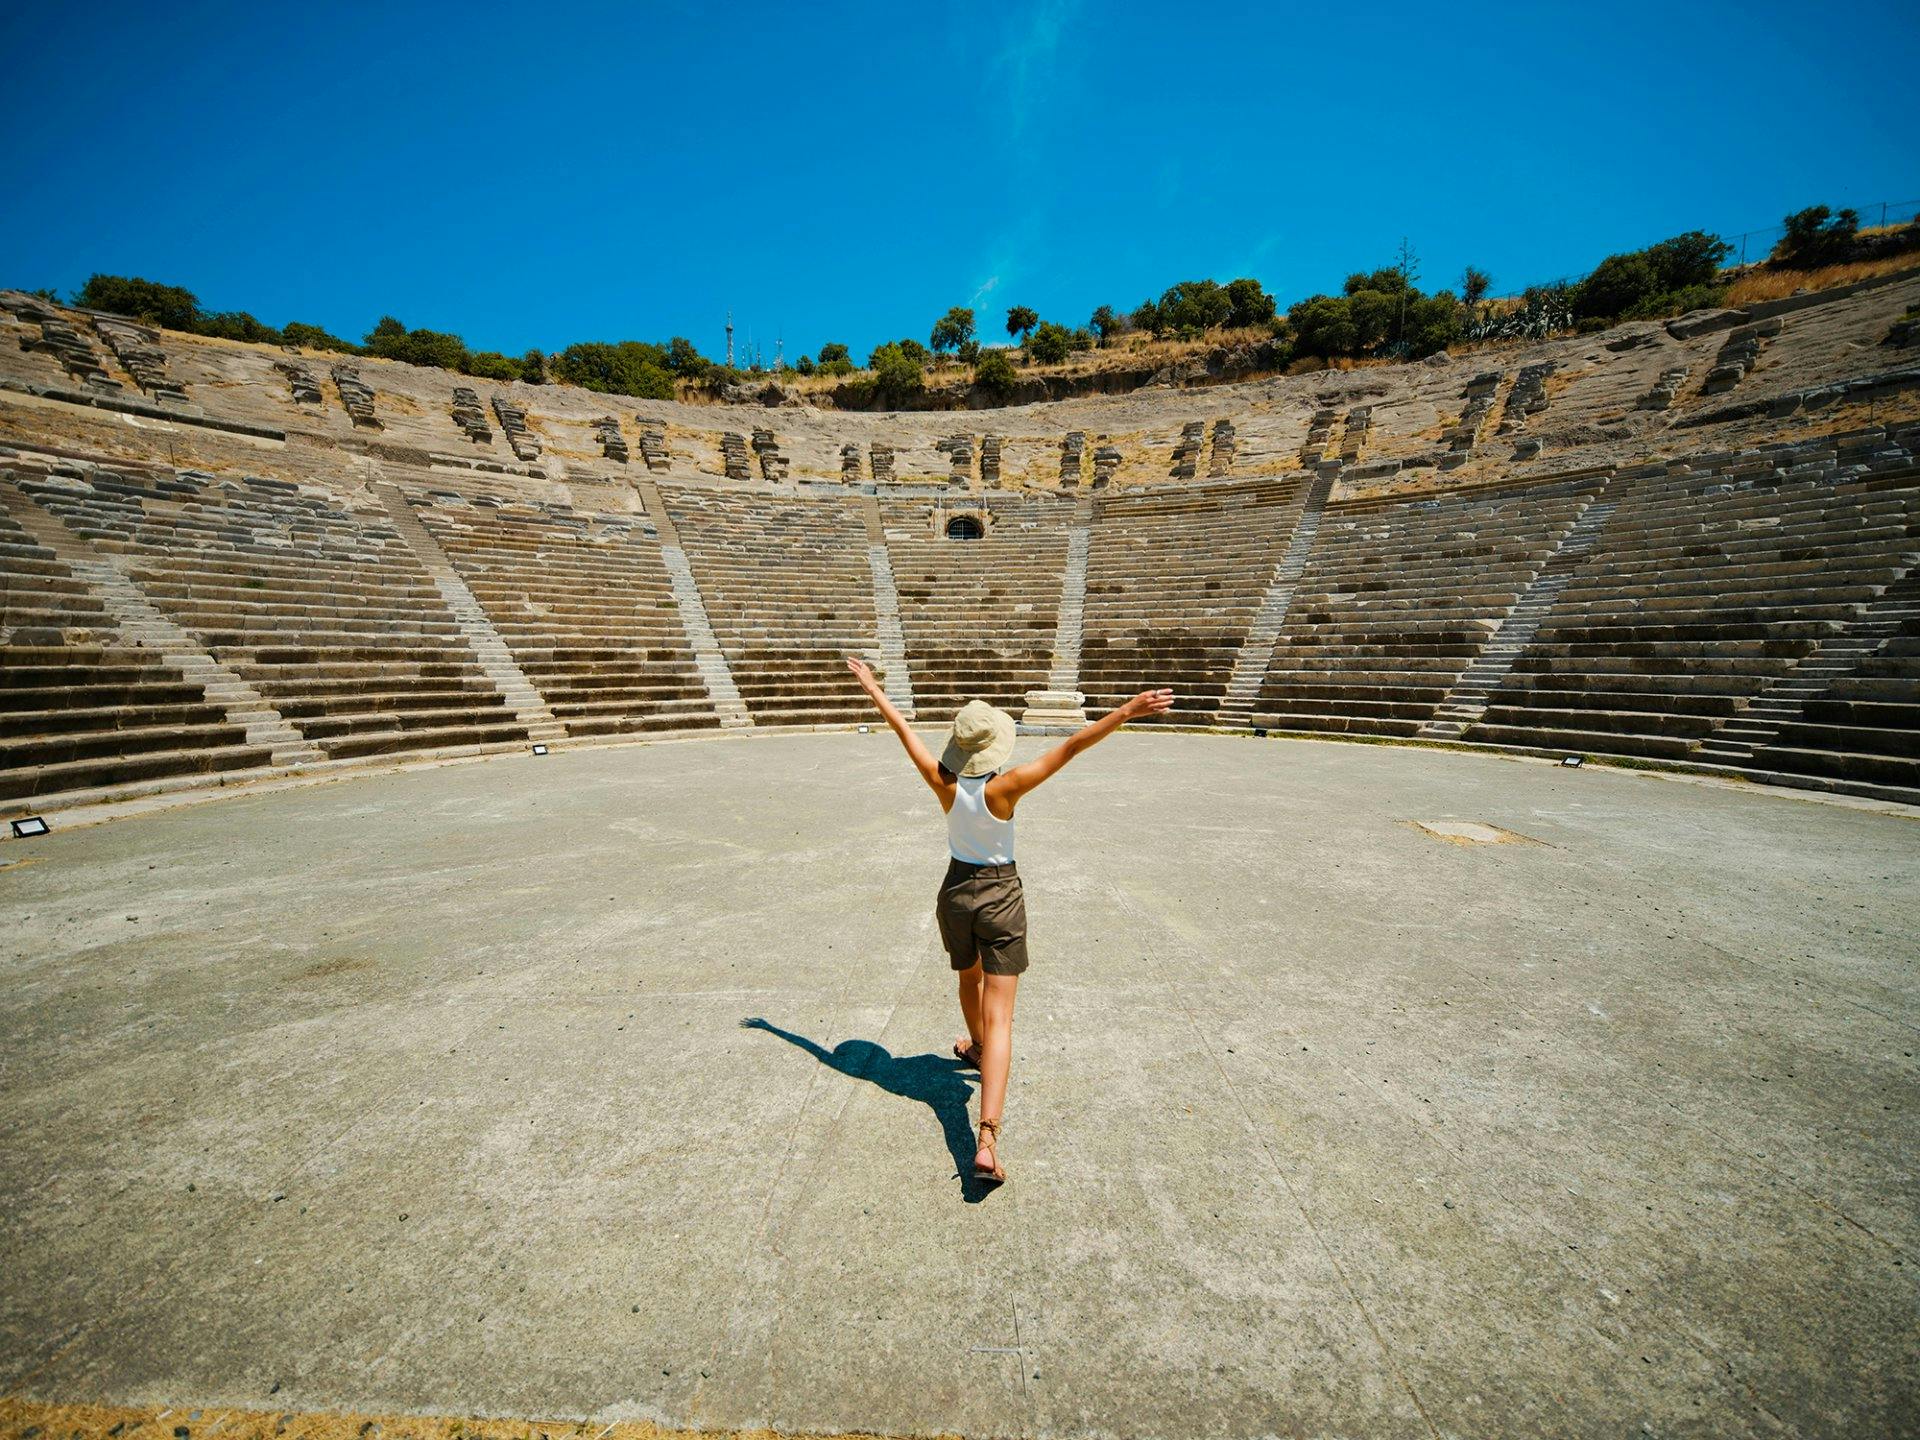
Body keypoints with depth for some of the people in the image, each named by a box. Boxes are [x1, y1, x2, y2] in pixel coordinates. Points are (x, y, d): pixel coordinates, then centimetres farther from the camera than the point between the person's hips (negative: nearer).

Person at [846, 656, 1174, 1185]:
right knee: (999, 1018, -2)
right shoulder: (1004, 787, -21)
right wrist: (1126, 712, -27)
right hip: (1001, 898, -4)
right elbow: (1070, 746, -26)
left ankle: (976, 1047, 59)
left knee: (970, 979, 32)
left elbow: (903, 729, -1)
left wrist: (872, 686, 10)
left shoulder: (944, 784, -12)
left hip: (955, 893, 4)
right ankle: (987, 1139, -8)